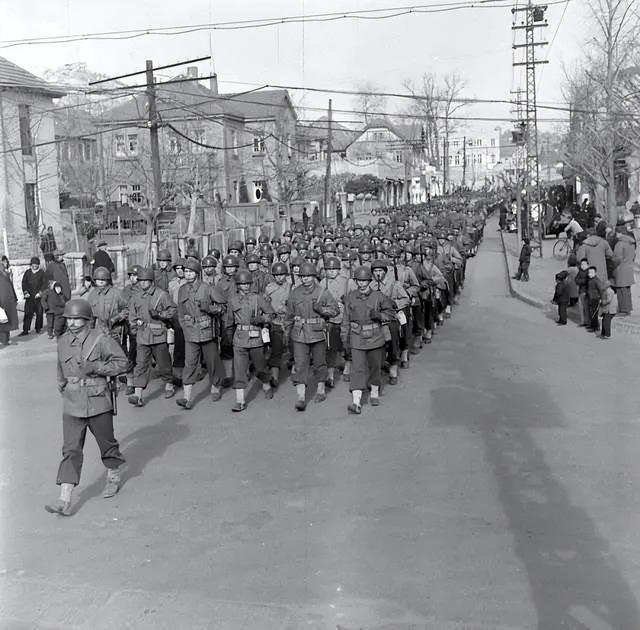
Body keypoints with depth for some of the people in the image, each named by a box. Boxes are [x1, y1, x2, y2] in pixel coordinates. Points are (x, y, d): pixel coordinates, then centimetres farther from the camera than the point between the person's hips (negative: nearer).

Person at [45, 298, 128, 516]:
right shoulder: (63, 342, 5)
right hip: (72, 404, 3)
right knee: (70, 450, -3)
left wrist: (96, 367, -17)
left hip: (97, 402, -3)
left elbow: (122, 362, -8)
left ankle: (113, 476, 41)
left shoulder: (100, 340, -10)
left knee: (106, 442, 14)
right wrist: (62, 384, 18)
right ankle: (65, 500, -7)